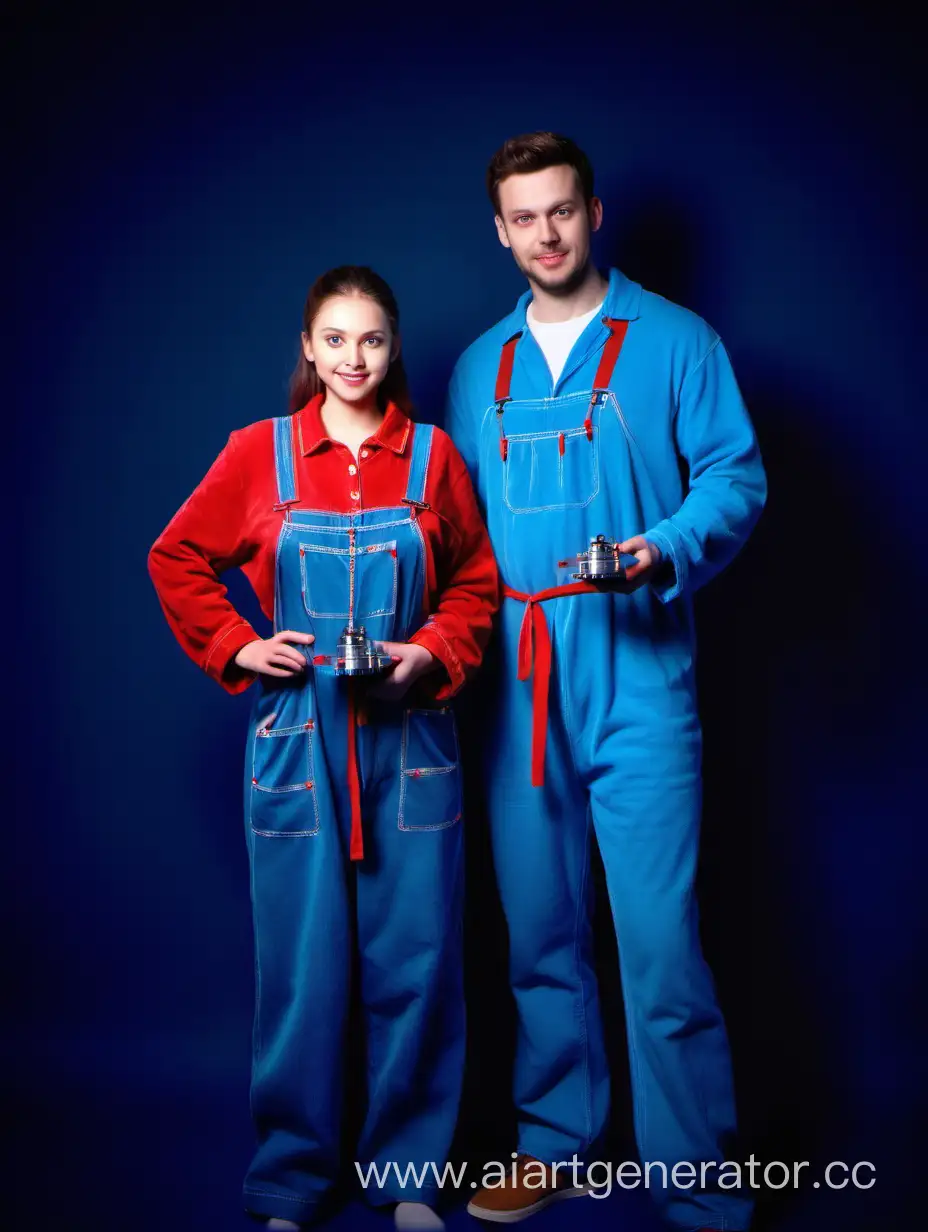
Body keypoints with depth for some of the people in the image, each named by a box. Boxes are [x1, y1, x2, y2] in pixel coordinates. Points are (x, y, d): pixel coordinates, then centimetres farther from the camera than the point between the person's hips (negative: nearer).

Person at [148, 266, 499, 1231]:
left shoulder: (433, 455, 3)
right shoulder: (258, 452, 2)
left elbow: (476, 581, 10)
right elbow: (176, 559, 10)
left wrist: (432, 655, -5)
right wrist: (237, 646, -1)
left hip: (409, 738, 1)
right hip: (295, 740, 0)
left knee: (414, 961, 6)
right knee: (300, 964, 5)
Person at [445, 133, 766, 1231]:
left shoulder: (672, 342, 4)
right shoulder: (478, 369, 16)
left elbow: (736, 477, -2)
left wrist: (665, 553, -20)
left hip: (635, 676, -4)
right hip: (517, 682, 4)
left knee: (660, 944, -6)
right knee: (539, 933, 12)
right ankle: (556, 1143, 28)